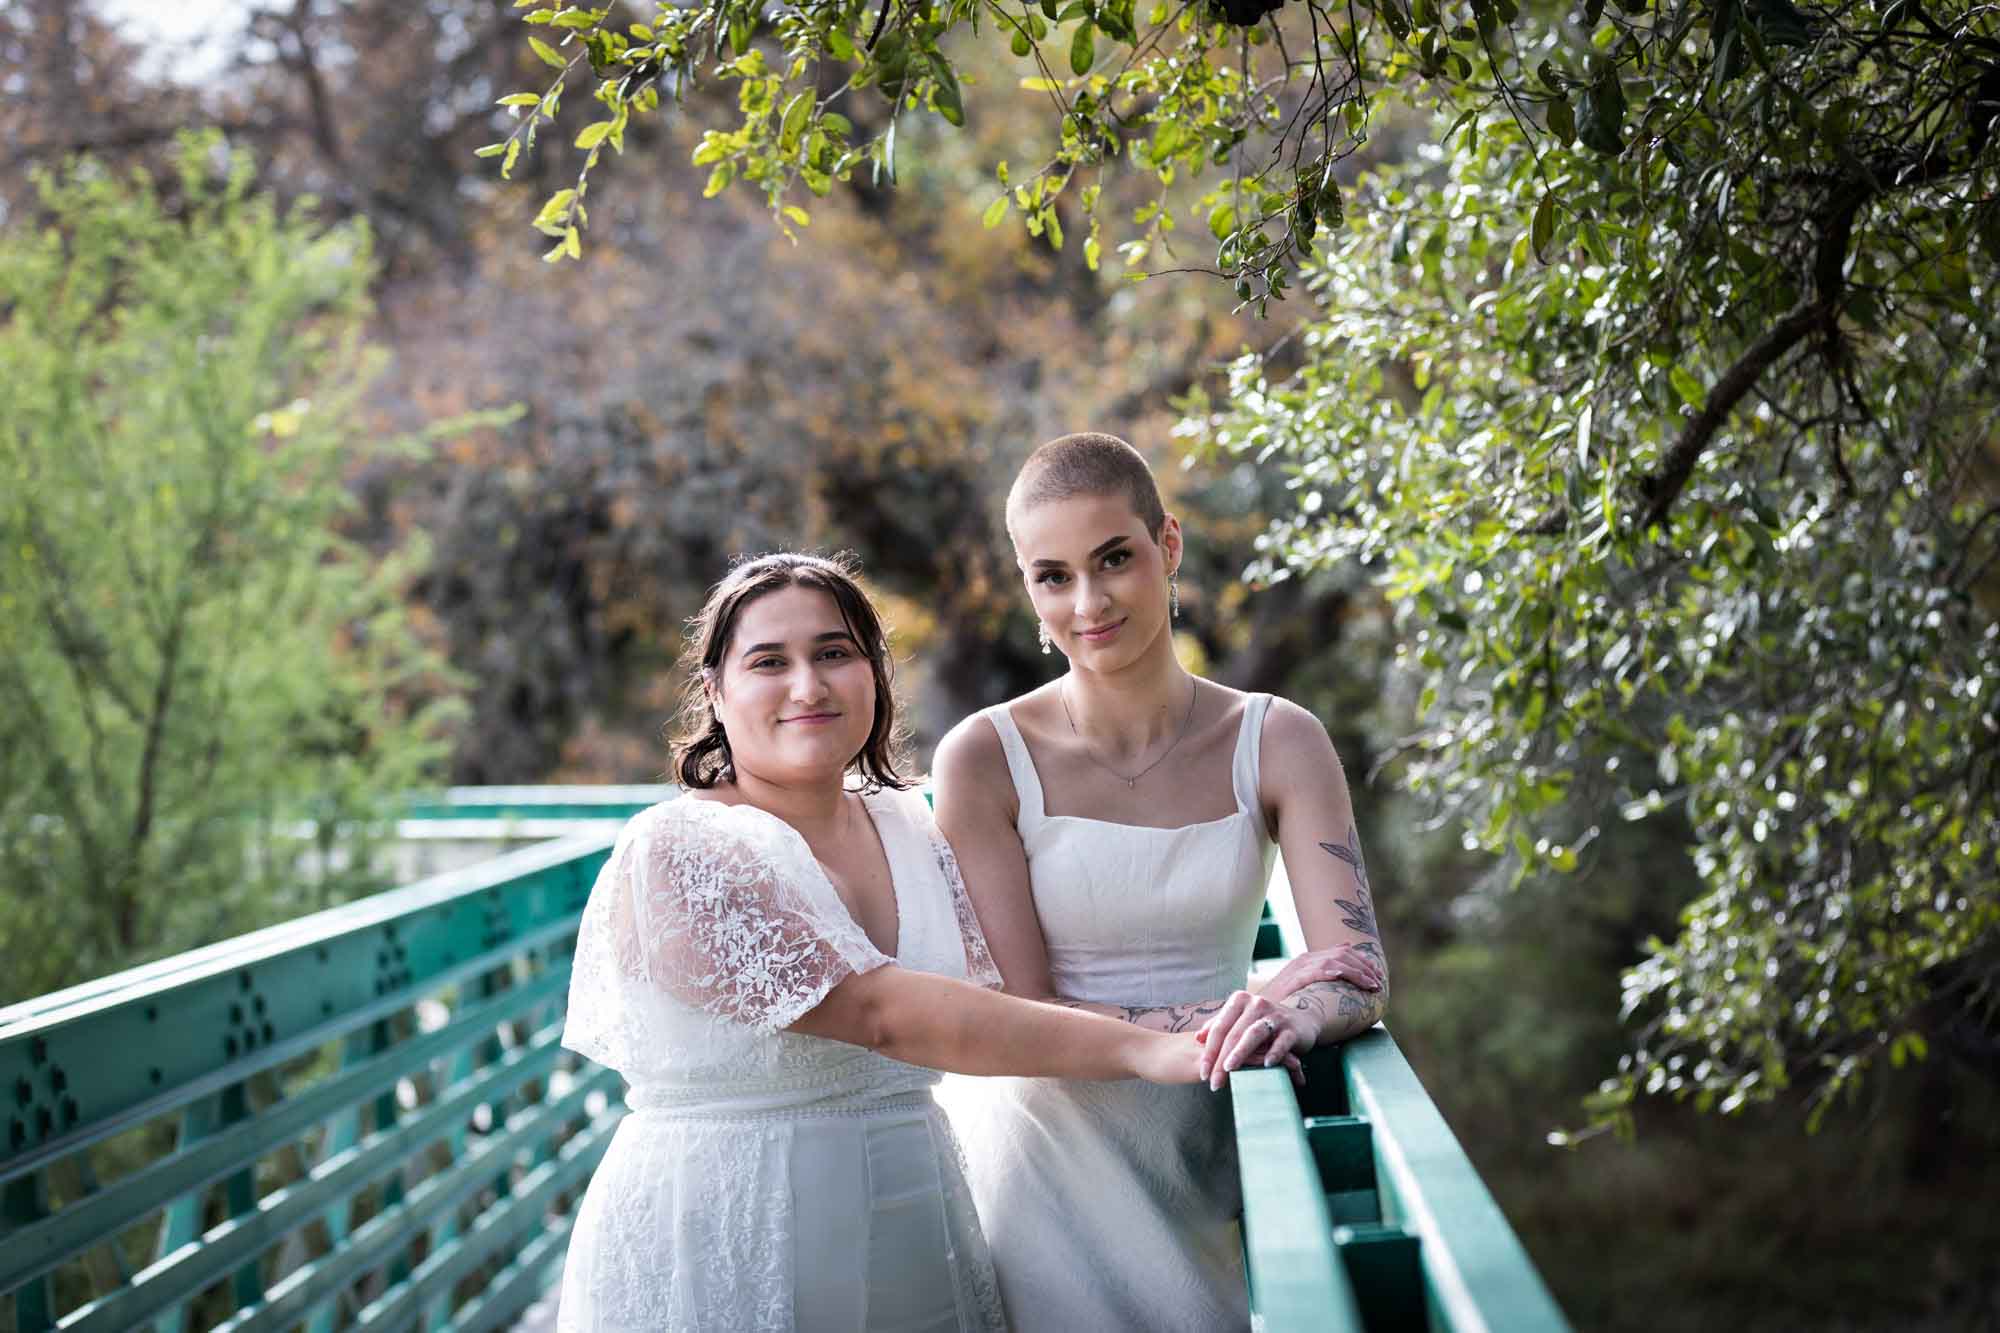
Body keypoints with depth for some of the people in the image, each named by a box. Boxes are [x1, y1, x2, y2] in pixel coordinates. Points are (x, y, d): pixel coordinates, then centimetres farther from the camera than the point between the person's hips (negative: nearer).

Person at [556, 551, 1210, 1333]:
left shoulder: (916, 834, 7)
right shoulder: (675, 854, -16)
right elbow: (880, 1012, -24)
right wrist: (1140, 1049, -28)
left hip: (916, 1251, 6)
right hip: (720, 1266, -6)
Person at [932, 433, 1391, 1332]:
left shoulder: (1277, 743, 0)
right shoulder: (982, 760, -6)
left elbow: (1361, 977, -7)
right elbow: (1019, 1019, -9)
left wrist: (1292, 1018, -30)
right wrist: (1229, 1016, -16)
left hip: (1209, 1148, 2)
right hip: (1051, 1147, -2)